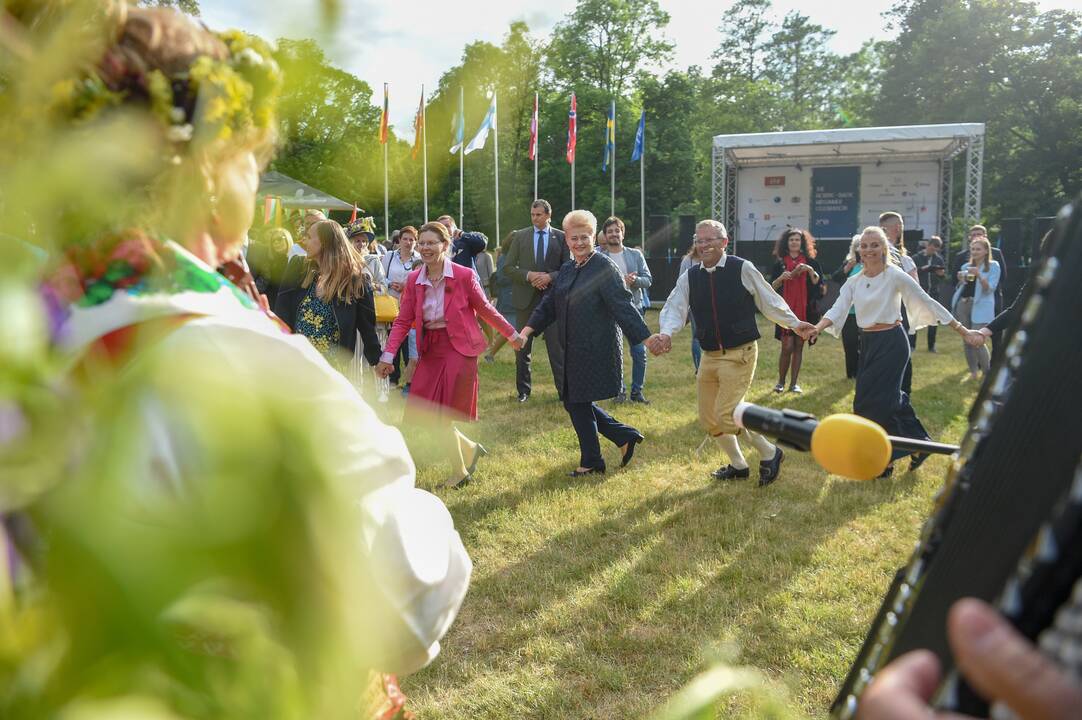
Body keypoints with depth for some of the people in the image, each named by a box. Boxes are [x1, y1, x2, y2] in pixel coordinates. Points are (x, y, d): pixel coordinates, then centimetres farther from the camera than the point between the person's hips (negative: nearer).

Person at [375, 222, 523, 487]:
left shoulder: (464, 276, -9)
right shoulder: (413, 279, 3)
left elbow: (485, 309, 2)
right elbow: (403, 321, 2)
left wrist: (512, 334, 9)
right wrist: (388, 356, -7)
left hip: (458, 349, -5)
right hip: (430, 351, 5)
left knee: (443, 415, -5)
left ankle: (460, 473, 17)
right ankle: (469, 449, 26)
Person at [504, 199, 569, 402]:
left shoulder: (561, 237, 3)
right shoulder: (520, 236, 6)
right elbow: (508, 267, 3)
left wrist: (550, 277, -14)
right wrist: (529, 275, -12)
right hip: (525, 297, 2)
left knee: (557, 345, 0)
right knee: (522, 346, 7)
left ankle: (564, 389, 7)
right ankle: (523, 389, 18)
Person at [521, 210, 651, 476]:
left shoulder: (604, 268, -12)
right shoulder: (567, 270, 12)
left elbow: (624, 307, -19)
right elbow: (548, 305, 15)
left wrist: (645, 338, -24)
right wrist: (527, 330, 4)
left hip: (596, 350, -8)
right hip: (574, 350, 8)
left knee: (578, 403, -1)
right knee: (573, 402, 13)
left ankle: (591, 462, 17)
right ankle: (625, 436, 24)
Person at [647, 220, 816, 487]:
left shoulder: (742, 269, -8)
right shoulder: (690, 277, 3)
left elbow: (769, 302, 2)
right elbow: (675, 308, -5)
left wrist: (794, 323, 8)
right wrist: (666, 334, -24)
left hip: (740, 353, -6)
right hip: (709, 355, 6)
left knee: (726, 413, -16)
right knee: (708, 417, 10)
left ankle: (769, 453, 7)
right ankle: (737, 465, 30)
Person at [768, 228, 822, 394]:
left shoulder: (810, 262, 7)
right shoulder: (780, 264, 6)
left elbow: (818, 283, 1)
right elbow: (772, 287, 4)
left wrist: (810, 271, -15)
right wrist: (781, 278, -15)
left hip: (805, 310, 1)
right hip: (785, 310, -1)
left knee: (798, 346, 4)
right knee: (787, 347, -7)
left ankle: (794, 383, 9)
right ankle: (781, 381, 6)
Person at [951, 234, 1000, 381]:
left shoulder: (993, 266, 1)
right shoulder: (966, 266, 16)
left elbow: (990, 289, -7)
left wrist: (978, 275, -20)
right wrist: (960, 280, 0)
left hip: (980, 307, -5)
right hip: (963, 304, 5)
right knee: (967, 340, 7)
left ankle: (988, 373, 2)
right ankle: (973, 371, 16)